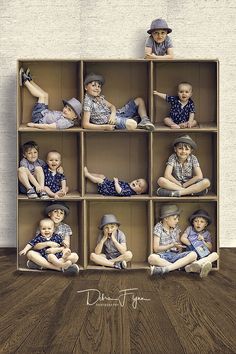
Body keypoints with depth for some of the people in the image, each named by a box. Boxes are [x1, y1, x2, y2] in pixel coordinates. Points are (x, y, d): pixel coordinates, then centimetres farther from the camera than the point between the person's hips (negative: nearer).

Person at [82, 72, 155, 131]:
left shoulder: (99, 97, 11)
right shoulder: (88, 102, -15)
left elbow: (111, 106, 14)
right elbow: (85, 125, -22)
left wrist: (113, 114, -13)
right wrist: (105, 127, -29)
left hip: (114, 114, 10)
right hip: (110, 121, -10)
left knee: (139, 100, 17)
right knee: (132, 124, -40)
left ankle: (145, 120, -3)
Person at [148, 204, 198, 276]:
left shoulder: (176, 228, 14)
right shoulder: (158, 228, -1)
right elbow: (156, 249, -6)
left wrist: (179, 247, -4)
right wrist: (172, 245, -15)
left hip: (175, 255, 5)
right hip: (163, 256, -4)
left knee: (193, 254, -26)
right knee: (152, 258, -39)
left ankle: (164, 269, -36)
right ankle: (179, 266, -32)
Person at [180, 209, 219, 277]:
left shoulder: (207, 234, 14)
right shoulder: (190, 229, 11)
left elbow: (210, 248, 10)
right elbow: (182, 238, -3)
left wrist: (203, 241, -7)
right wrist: (193, 244, -10)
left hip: (203, 256, 2)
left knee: (215, 255, -28)